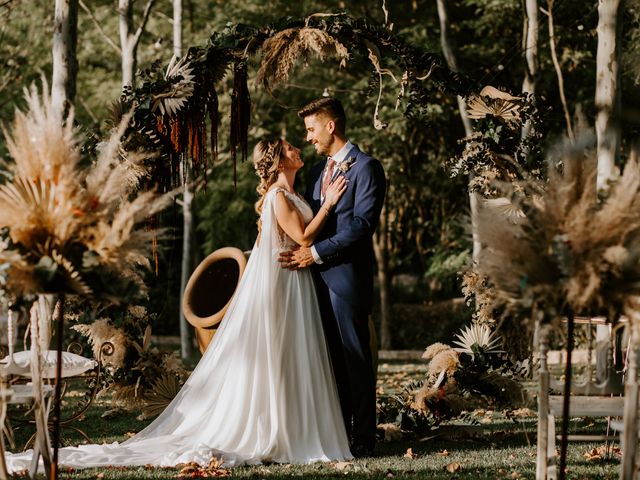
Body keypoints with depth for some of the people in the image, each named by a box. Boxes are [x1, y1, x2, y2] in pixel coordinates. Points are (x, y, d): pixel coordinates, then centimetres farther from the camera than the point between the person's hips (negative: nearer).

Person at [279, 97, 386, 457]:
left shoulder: (366, 168, -8)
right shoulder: (318, 171, 18)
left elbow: (362, 225, -16)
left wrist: (316, 252, -17)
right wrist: (298, 250, 3)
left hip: (347, 275, -8)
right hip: (319, 276, 8)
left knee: (355, 356, -4)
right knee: (331, 357, 10)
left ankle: (363, 437, 1)